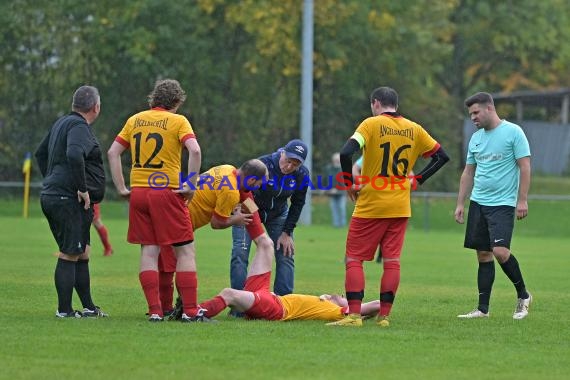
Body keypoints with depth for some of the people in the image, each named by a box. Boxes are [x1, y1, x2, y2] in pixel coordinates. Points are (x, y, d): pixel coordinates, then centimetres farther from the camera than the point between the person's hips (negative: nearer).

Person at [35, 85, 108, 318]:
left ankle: (88, 307, 18)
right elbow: (74, 155, -29)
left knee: (82, 254, 14)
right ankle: (64, 310, -3)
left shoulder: (61, 123, 19)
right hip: (69, 201, -10)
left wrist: (51, 180, 28)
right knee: (69, 256, -6)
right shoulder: (79, 126, -12)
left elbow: (41, 153, 30)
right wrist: (83, 188, -23)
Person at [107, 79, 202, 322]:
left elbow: (112, 152, 10)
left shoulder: (135, 120, 13)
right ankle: (190, 310, -3)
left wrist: (121, 188, 10)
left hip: (138, 192, 4)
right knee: (185, 251, 2)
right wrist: (191, 185, -11)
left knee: (149, 251, 7)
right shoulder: (178, 121, -2)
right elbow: (194, 150, -17)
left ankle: (154, 310, 2)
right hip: (167, 192, -4)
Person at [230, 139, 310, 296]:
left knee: (286, 254, -3)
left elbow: (297, 205, -5)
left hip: (278, 212, 4)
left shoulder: (302, 174, -18)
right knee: (240, 253, -15)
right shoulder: (263, 164, -33)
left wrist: (286, 232, -7)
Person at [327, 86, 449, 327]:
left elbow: (346, 153, -19)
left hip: (370, 206, -4)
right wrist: (417, 180, 11)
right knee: (392, 260, 7)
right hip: (400, 208, 4)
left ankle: (354, 314, -8)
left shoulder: (371, 124, -6)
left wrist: (349, 184, -7)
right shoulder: (414, 129, 8)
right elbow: (441, 156, 13)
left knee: (354, 259, 1)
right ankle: (384, 315, 3)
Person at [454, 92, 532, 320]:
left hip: (503, 204, -6)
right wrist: (460, 204, 15)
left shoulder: (513, 132, -6)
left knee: (500, 251, -18)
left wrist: (522, 200, -14)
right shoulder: (476, 138, 13)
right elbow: (468, 173, 19)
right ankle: (483, 308, 8)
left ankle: (523, 295, 3)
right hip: (478, 203, 6)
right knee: (483, 254, 5)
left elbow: (525, 166, -8)